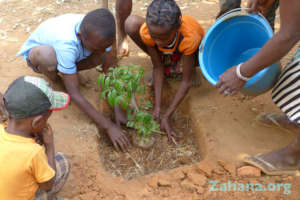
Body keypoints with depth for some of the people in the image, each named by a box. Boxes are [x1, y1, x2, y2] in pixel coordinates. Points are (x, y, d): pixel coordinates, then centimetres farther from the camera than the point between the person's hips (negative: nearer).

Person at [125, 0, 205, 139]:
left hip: (186, 51, -2)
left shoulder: (189, 36, -43)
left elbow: (186, 82, -35)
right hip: (163, 54, 3)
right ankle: (167, 62, -3)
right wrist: (157, 105, -27)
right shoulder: (146, 31, -35)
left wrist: (167, 116, -35)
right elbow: (157, 67, -23)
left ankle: (181, 66, -3)